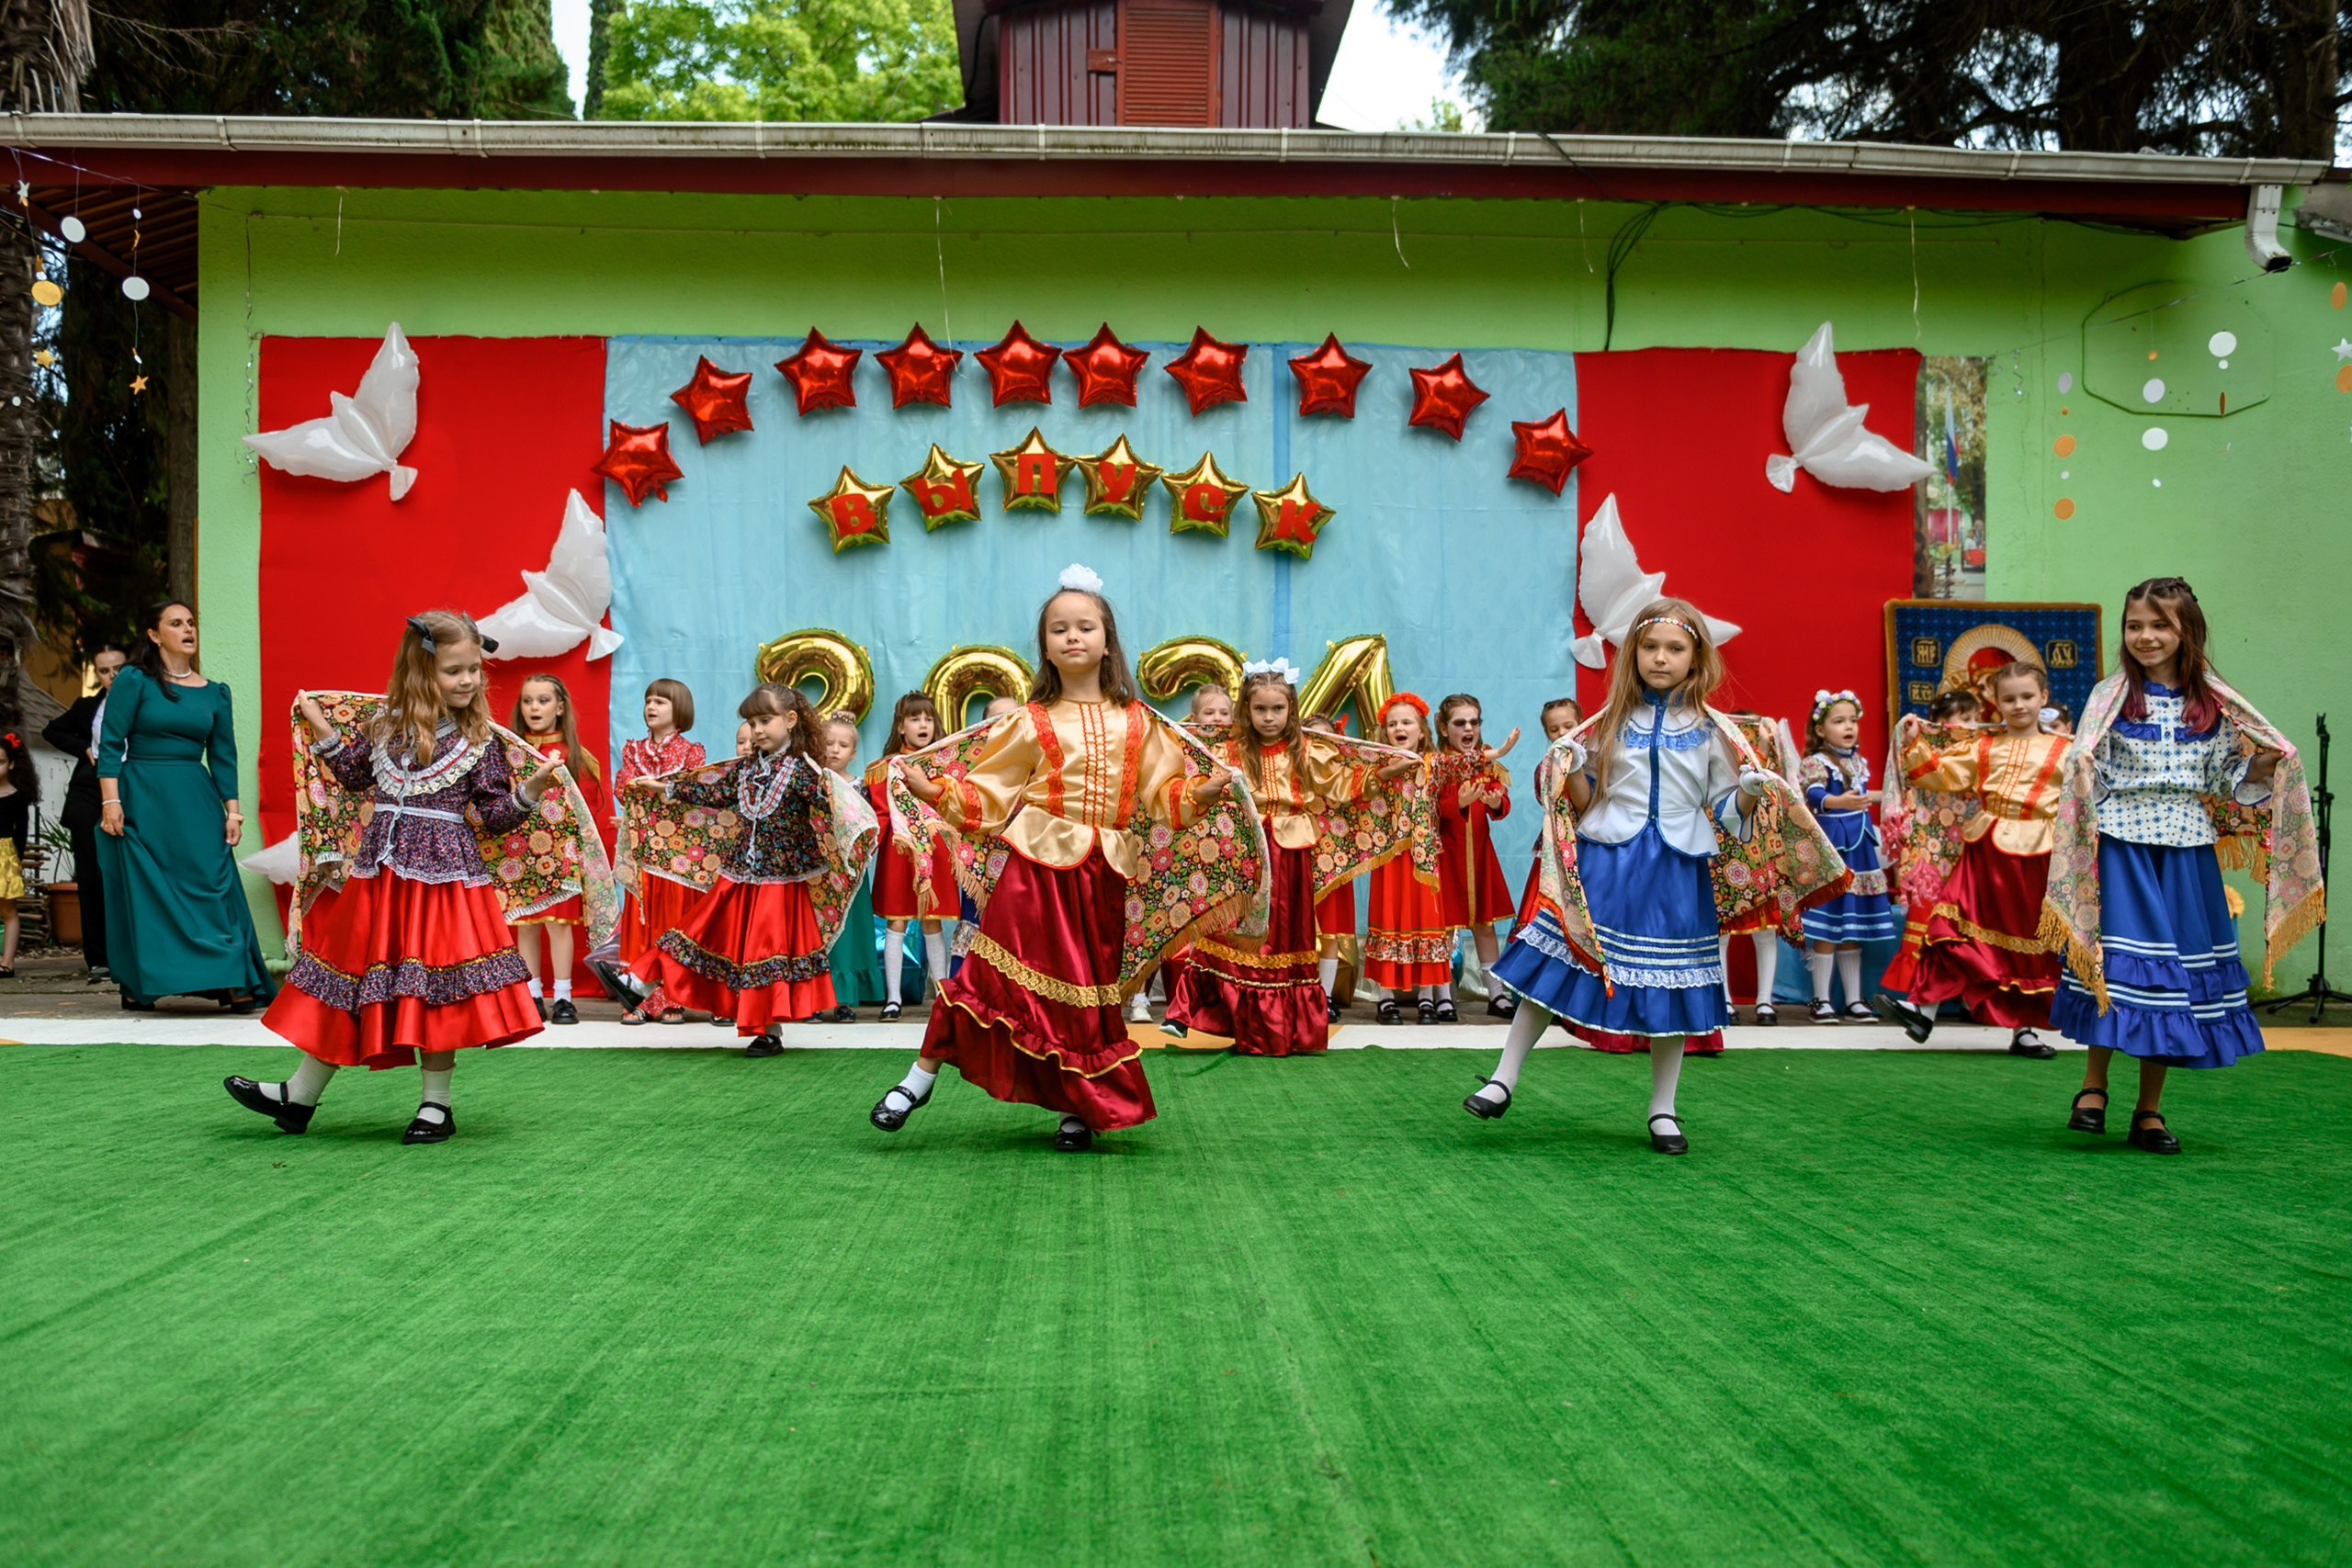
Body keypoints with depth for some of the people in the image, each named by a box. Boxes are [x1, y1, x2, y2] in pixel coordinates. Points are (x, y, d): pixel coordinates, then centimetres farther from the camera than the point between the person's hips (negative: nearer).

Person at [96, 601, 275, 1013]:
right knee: (143, 889, 0)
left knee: (213, 884, -3)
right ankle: (138, 986, 10)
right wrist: (110, 801, -13)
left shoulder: (214, 693, 9)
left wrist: (232, 810, 5)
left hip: (196, 801, 3)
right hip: (142, 799, -3)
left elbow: (223, 755, 11)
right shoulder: (134, 681, -1)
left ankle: (233, 983, -3)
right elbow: (111, 744, -5)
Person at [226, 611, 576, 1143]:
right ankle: (300, 1096, 22)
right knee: (349, 972, 11)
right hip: (379, 870, 4)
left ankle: (436, 1104, 15)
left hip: (443, 874, -4)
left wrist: (531, 790, -19)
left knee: (433, 986, -1)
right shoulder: (385, 725, 5)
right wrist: (324, 731, 12)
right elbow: (354, 777, 19)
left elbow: (495, 815, -3)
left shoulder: (480, 740, -4)